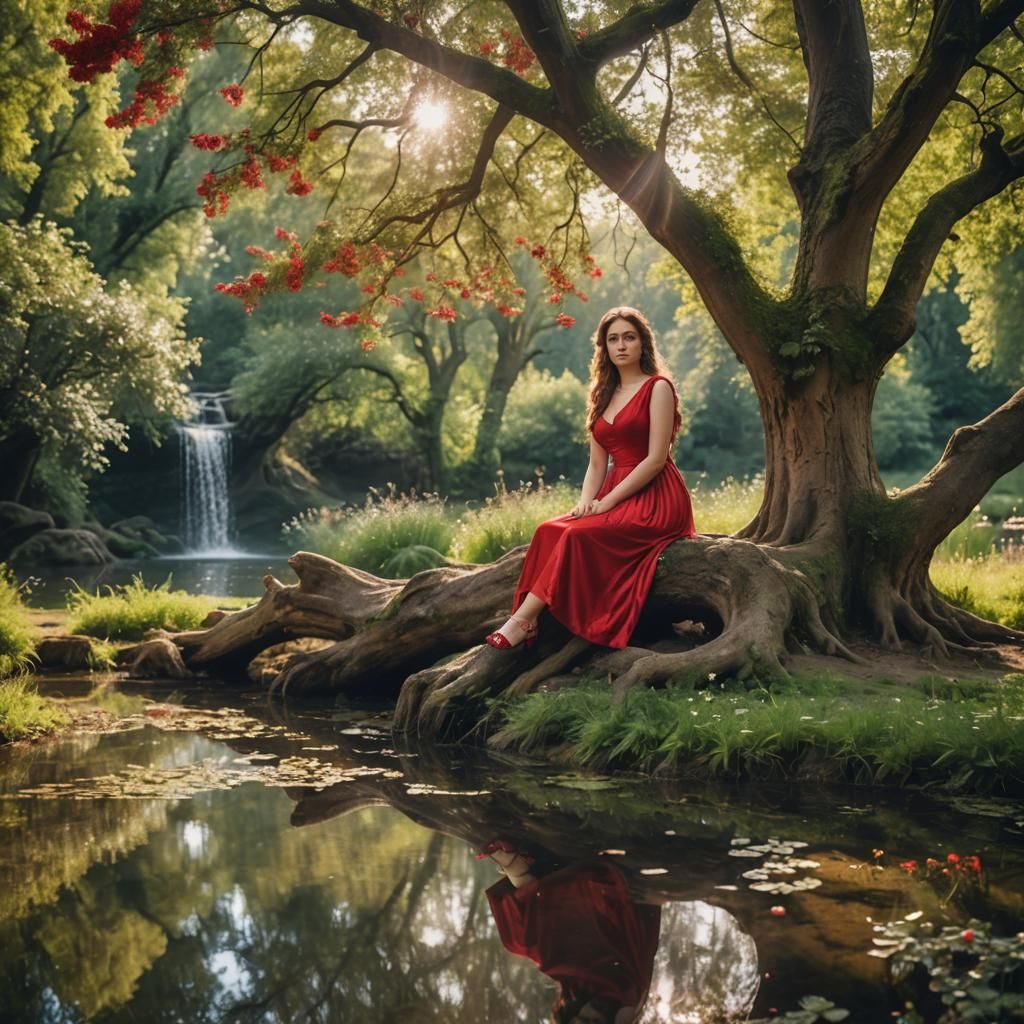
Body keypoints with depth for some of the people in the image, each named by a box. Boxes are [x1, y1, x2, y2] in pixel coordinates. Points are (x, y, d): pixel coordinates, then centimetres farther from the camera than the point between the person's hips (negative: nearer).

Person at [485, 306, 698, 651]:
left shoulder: (657, 388, -3)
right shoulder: (605, 395, 18)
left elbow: (656, 458, -12)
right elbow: (597, 464, 15)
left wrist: (607, 501, -15)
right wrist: (585, 502, -5)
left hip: (655, 499, -7)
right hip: (618, 497, 7)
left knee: (579, 535, -27)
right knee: (549, 530, -18)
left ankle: (523, 619, -25)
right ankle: (527, 620, -27)